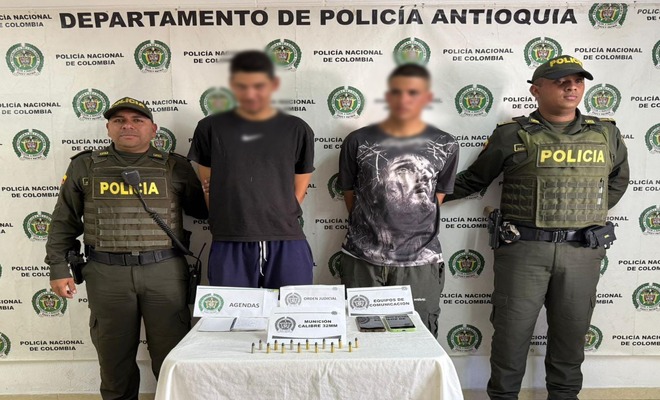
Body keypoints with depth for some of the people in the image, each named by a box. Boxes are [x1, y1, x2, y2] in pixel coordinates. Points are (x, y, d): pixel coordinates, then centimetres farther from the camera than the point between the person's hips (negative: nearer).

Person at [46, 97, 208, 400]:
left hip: (164, 271, -1)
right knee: (114, 354, 12)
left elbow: (202, 208, 10)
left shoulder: (176, 167, 7)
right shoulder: (84, 167, 10)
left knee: (171, 352, 5)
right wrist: (58, 267, 6)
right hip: (106, 273, 1)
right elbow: (64, 221, 12)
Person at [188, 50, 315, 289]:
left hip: (286, 244, 1)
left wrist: (282, 222, 5)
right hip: (230, 246, 0)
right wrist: (231, 224, 4)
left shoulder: (297, 130, 4)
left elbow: (299, 186, 10)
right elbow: (207, 185, 9)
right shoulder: (211, 128, 3)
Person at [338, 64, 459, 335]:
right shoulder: (359, 142, -1)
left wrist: (417, 235, 10)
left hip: (420, 263, 0)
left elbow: (437, 196, 11)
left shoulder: (444, 146, 1)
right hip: (363, 261, 0)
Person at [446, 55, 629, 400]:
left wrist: (592, 211, 15)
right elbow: (473, 179, 7)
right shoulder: (512, 135, -2)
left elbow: (618, 179, 26)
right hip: (523, 248, -3)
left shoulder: (606, 134, 8)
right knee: (513, 329, 4)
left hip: (582, 251, 3)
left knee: (571, 330, 15)